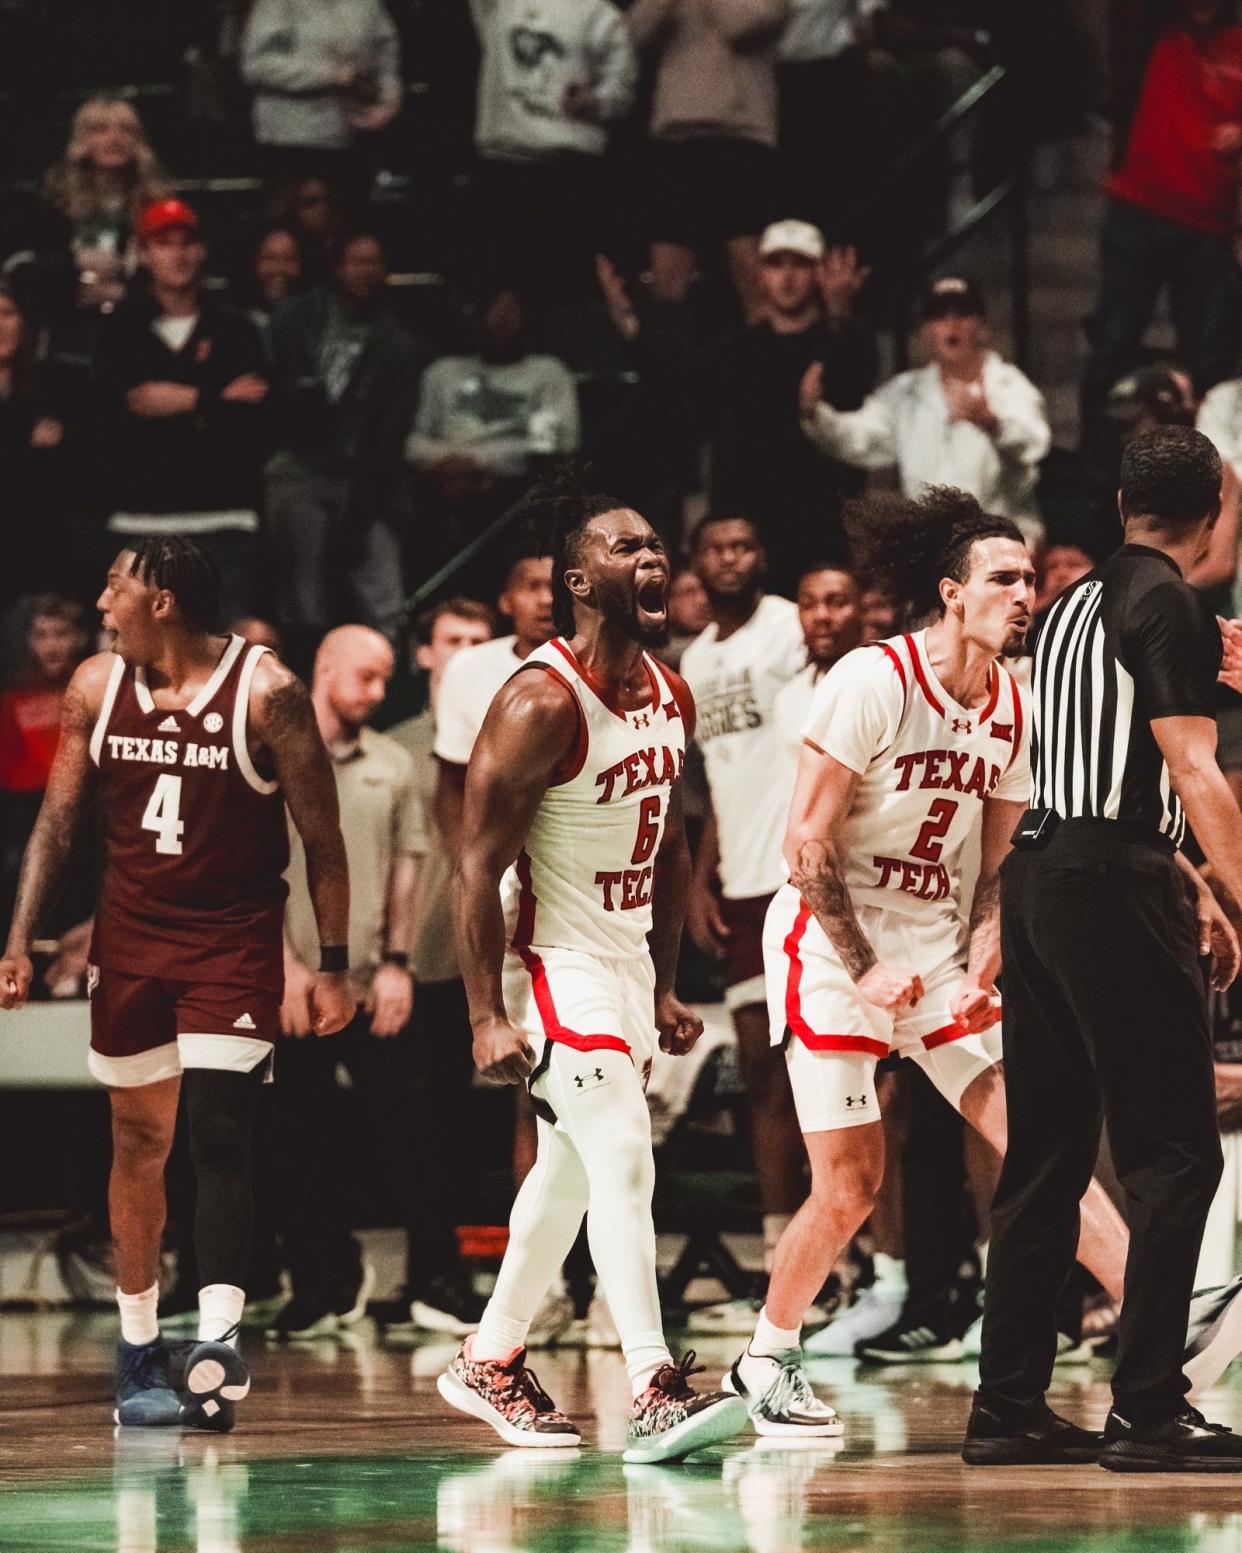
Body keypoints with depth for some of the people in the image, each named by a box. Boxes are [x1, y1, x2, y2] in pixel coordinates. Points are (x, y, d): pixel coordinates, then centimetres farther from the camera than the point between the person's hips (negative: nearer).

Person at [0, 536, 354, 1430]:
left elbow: (322, 835, -7)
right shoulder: (96, 687, 2)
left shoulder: (265, 692, -12)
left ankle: (219, 1339, -21)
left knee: (220, 1138, -16)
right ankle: (138, 1352, 19)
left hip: (235, 944, -4)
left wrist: (334, 966, -8)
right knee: (139, 1145, 9)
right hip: (130, 940, 4)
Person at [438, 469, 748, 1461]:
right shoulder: (540, 705, -20)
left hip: (625, 958, 9)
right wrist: (488, 1017, -22)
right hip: (550, 961, -9)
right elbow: (477, 865, -19)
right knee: (622, 1160, -17)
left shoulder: (672, 698, 5)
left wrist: (665, 987, 15)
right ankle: (654, 1394, -21)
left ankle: (490, 1363, 31)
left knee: (571, 1170, 17)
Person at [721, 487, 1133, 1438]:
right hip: (832, 942, -5)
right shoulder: (872, 681, -14)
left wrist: (983, 954, -4)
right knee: (850, 1185, -5)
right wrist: (863, 968, -16)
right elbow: (806, 841, -14)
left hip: (936, 948, 5)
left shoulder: (1012, 707, 5)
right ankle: (765, 1362, 15)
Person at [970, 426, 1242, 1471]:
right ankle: (1147, 1413, -8)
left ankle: (1007, 1405, 13)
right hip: (1114, 889, -9)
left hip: (1041, 878, 9)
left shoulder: (1078, 601, 19)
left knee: (1046, 1152, 12)